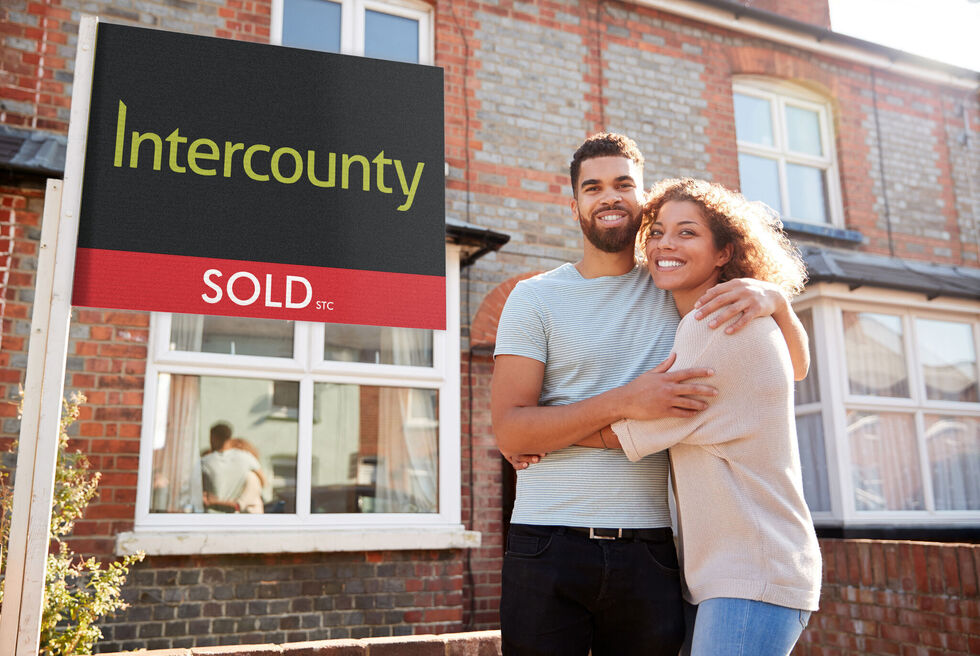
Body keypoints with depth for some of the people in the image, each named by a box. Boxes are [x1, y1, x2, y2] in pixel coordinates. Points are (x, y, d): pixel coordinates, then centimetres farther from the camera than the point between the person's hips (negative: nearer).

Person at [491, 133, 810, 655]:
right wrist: (623, 402, -18)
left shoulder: (678, 291, 10)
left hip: (650, 552, 2)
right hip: (548, 548, -1)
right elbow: (509, 432, -7)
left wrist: (773, 297, -8)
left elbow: (794, 365, 13)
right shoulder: (535, 298, 3)